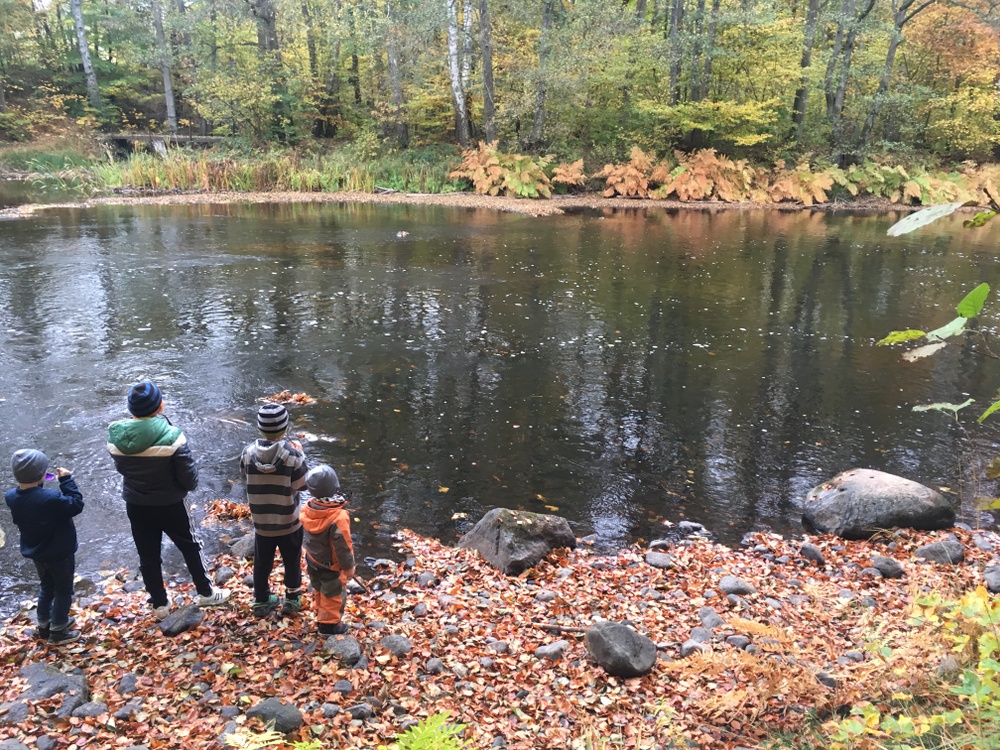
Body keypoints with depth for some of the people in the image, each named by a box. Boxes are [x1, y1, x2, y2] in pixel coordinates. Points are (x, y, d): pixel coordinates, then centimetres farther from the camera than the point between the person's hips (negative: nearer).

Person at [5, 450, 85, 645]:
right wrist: (66, 480, -20)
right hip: (60, 554, -7)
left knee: (46, 588, 27)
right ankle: (57, 632, 24)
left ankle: (44, 626, 42)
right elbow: (76, 505, -22)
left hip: (36, 553, 7)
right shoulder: (50, 498, -35)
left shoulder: (12, 497, -12)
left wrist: (36, 486, -4)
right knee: (63, 591, 13)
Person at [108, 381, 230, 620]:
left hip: (135, 506, 3)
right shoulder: (171, 436, -28)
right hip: (170, 505, -3)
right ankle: (206, 593, 33)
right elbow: (189, 477, -19)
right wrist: (189, 486, 3)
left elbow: (120, 468, 3)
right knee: (190, 546, 19)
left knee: (148, 556, 19)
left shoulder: (115, 435, -15)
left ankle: (159, 604, 34)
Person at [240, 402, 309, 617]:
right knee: (292, 560, 19)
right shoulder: (292, 454, -24)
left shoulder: (248, 452, -14)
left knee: (262, 562, 20)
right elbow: (302, 483, -13)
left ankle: (262, 601, 35)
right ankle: (292, 599, 34)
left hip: (261, 520, 2)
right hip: (289, 520, -2)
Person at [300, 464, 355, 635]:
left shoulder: (307, 508, -15)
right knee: (333, 594, 16)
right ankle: (330, 624, 30)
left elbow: (308, 534, 3)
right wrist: (348, 566, -11)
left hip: (313, 561, 7)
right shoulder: (338, 517, -36)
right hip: (331, 566, -6)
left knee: (320, 590, 28)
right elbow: (343, 546, -26)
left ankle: (321, 614, 47)